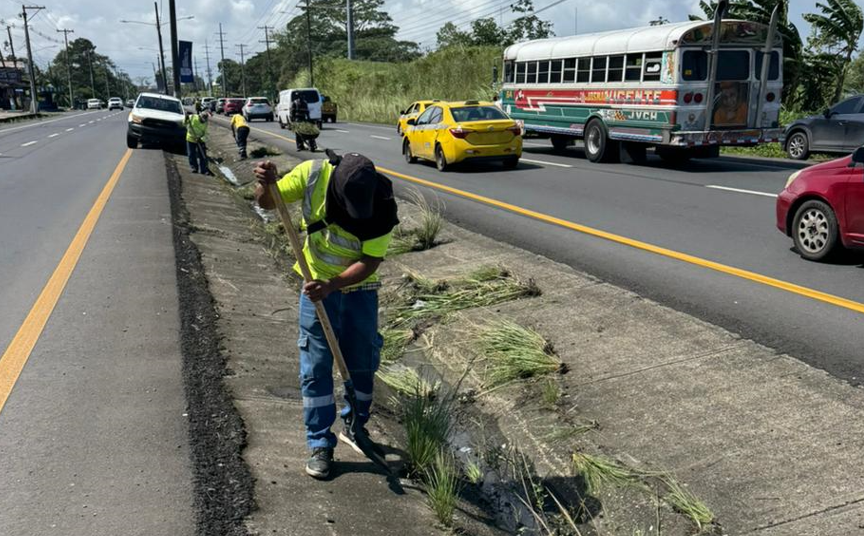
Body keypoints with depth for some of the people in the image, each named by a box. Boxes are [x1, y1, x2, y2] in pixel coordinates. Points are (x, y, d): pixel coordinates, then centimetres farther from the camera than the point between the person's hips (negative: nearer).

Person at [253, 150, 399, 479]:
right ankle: (320, 445, 13)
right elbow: (266, 202, -8)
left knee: (362, 363, 11)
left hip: (359, 288, 0)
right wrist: (266, 183, -31)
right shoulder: (312, 174, -21)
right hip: (317, 283, 0)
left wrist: (332, 286, -36)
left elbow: (369, 262, -22)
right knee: (316, 366, 1)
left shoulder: (382, 206, -25)